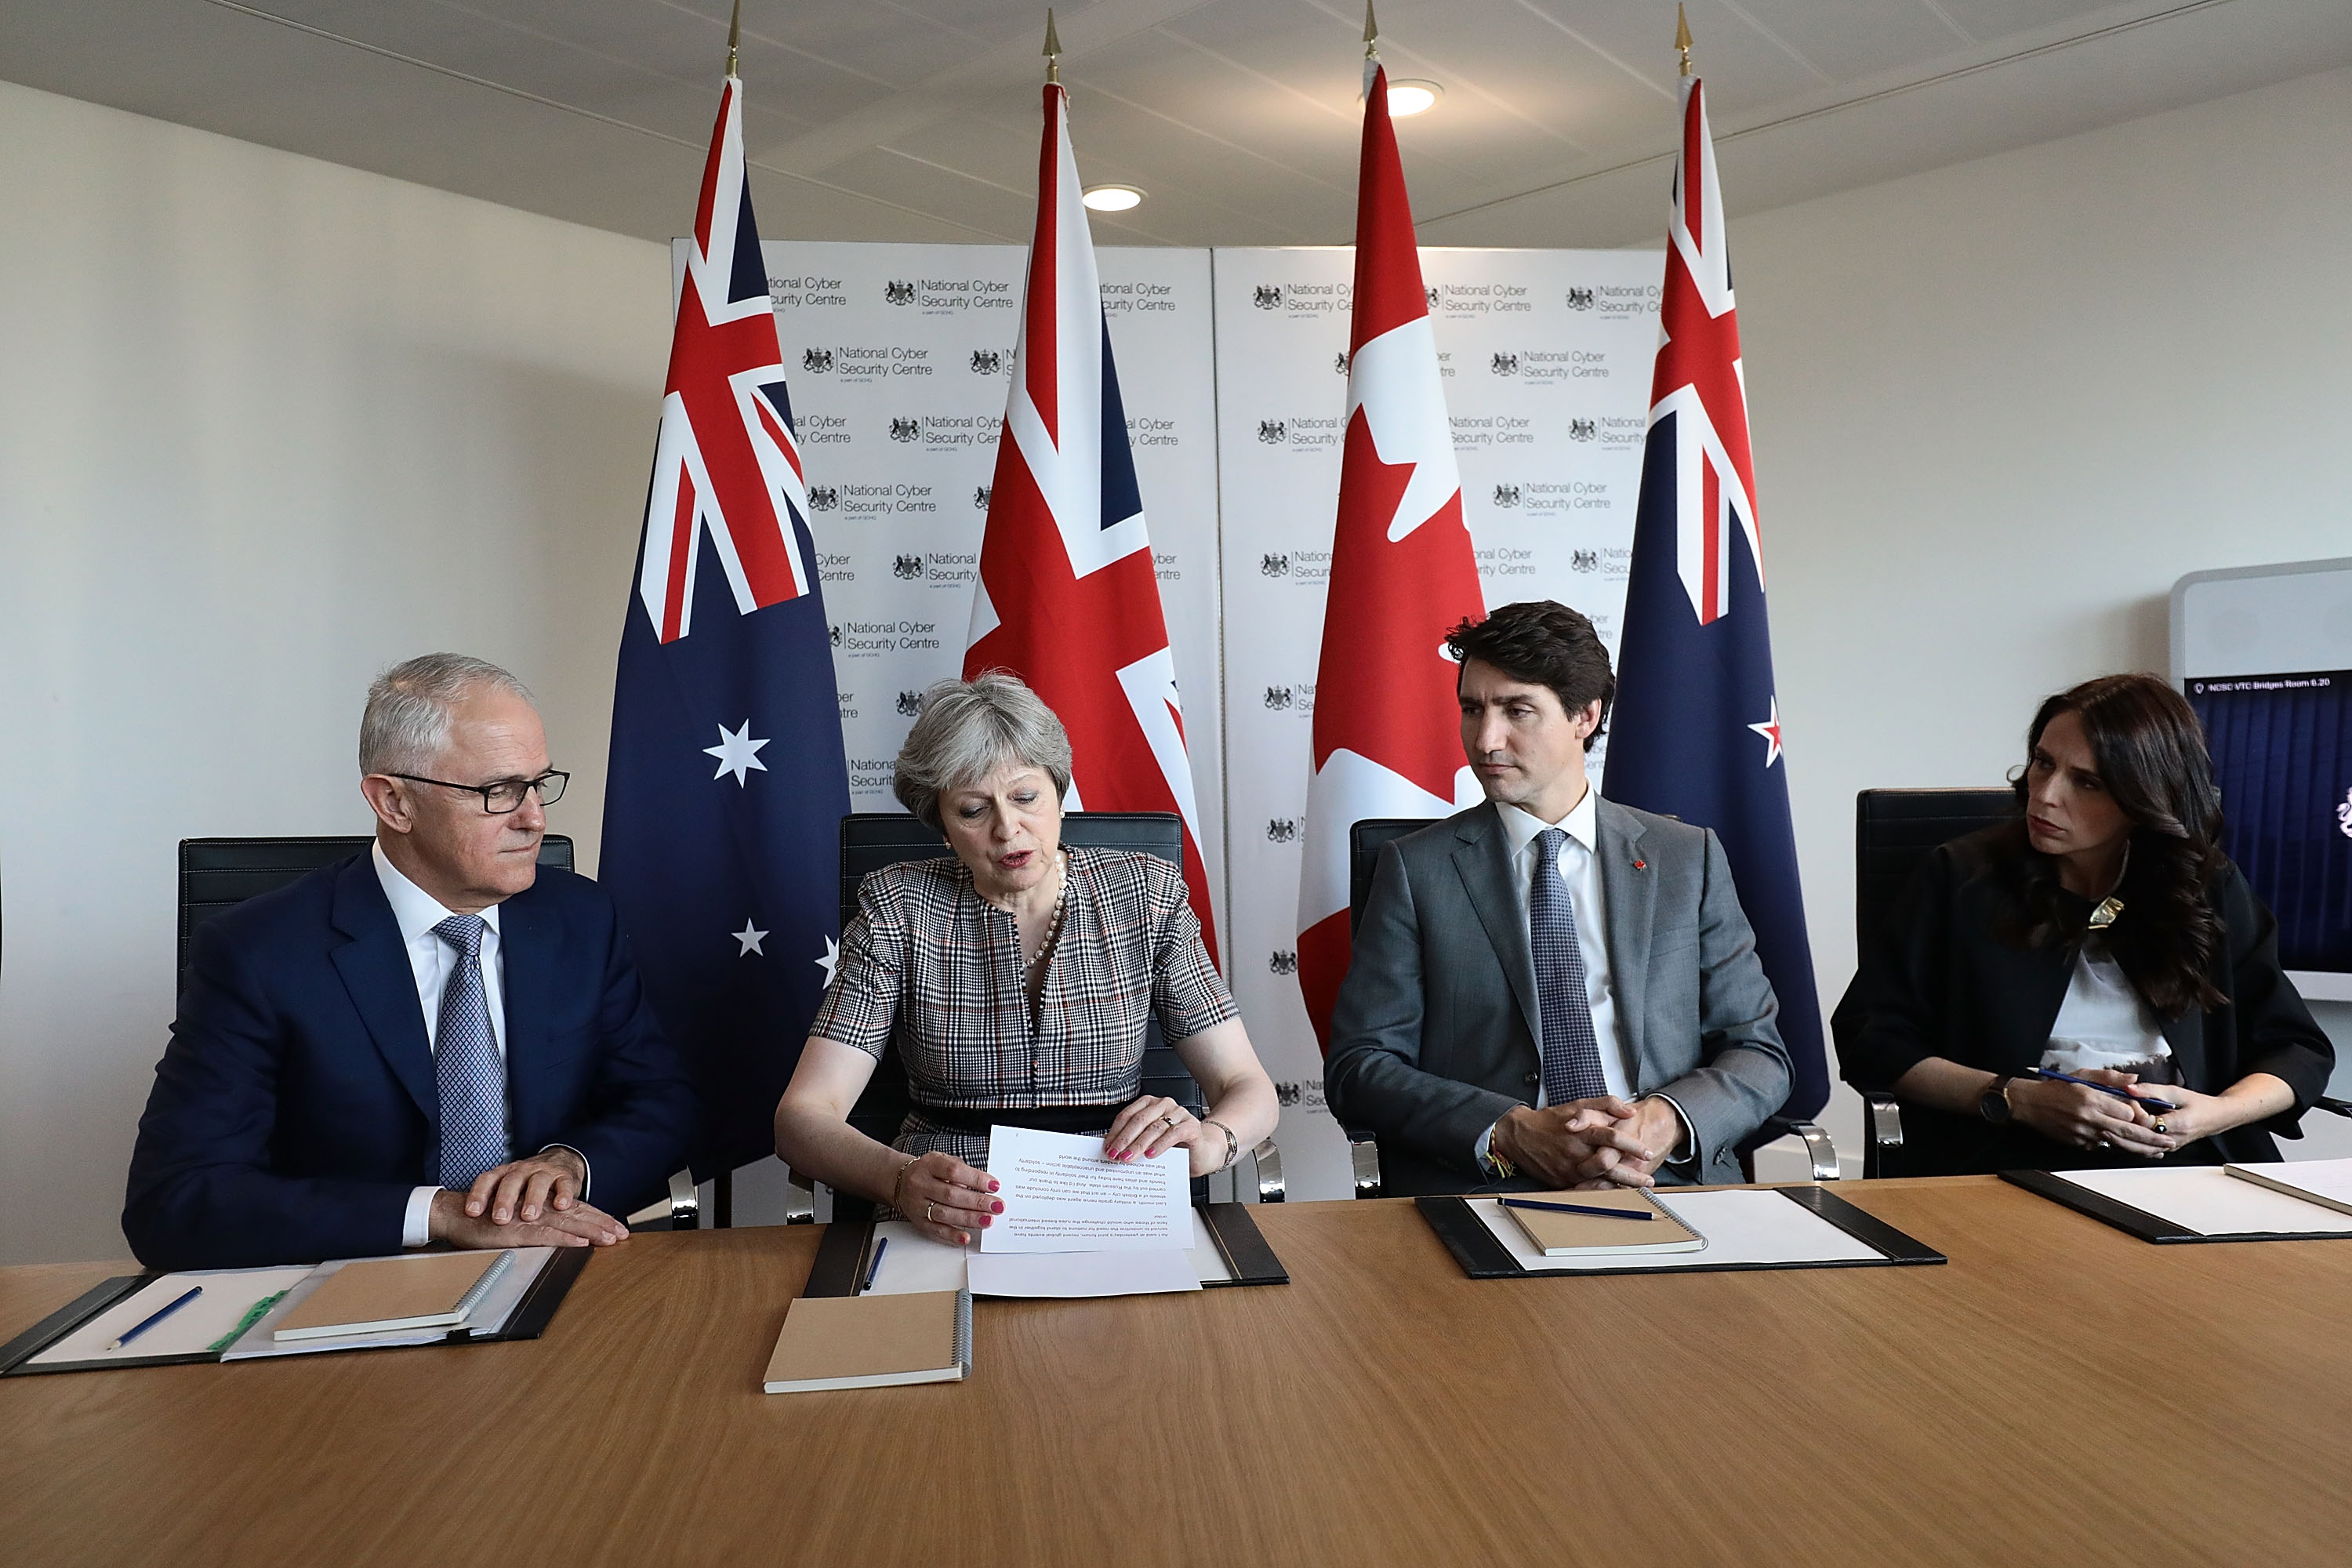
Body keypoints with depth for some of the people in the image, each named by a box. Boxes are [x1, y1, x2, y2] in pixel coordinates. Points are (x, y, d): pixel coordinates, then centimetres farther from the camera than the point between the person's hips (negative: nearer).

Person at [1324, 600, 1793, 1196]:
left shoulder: (1688, 858, 12)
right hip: (1477, 1191, -1)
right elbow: (1356, 1067, 1)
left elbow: (1759, 1053, 12)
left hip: (1672, 1179, 1)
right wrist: (1509, 1133, -14)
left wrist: (1668, 1122, -10)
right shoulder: (1417, 869, 6)